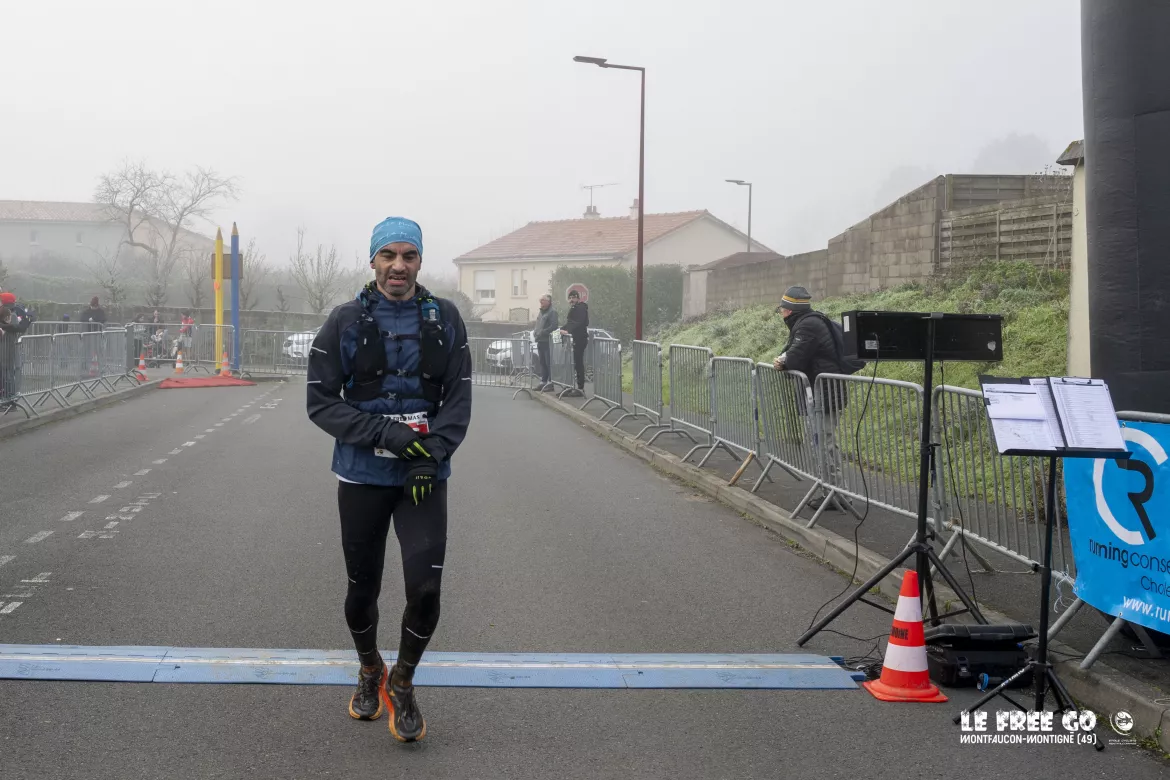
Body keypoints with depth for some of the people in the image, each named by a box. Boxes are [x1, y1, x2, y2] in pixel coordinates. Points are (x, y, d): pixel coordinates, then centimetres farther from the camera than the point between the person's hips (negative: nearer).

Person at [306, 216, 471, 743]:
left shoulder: (445, 320, 1)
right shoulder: (345, 322, -3)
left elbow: (458, 401, 2)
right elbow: (321, 402, -5)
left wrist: (432, 453, -14)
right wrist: (386, 433, -17)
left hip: (424, 476, 0)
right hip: (362, 474, 0)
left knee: (426, 587, -11)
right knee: (363, 588, 11)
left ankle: (402, 682, 15)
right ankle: (369, 671, 40)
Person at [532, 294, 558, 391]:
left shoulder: (552, 312, -8)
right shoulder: (541, 312, 20)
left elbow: (553, 326, -18)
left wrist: (542, 332, -20)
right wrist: (534, 331, 6)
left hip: (547, 341, -9)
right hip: (540, 341, 9)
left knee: (549, 363, -8)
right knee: (542, 362, 13)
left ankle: (550, 382, -6)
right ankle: (543, 382, 18)